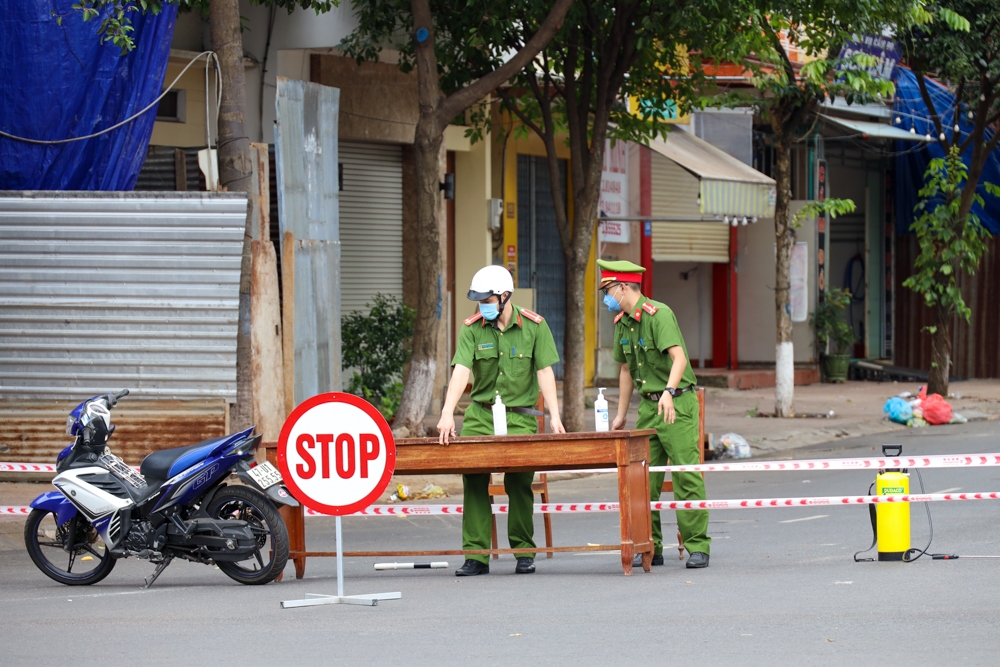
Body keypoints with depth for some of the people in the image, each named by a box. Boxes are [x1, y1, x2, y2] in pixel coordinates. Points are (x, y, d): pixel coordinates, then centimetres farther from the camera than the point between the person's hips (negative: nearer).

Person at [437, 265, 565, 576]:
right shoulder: (472, 329, -1)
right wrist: (447, 414, -25)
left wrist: (554, 415, -13)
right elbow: (461, 371, -12)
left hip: (520, 416, -1)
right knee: (474, 481, -7)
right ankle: (476, 556, -5)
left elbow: (545, 372, -3)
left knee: (519, 483, -5)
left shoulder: (534, 326, -2)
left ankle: (524, 552, 9)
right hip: (480, 415, 2)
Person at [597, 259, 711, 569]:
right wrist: (621, 415, 21)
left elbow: (679, 359, -26)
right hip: (648, 406, 8)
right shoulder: (622, 323, 11)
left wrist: (668, 392, -41)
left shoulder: (659, 314, -15)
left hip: (677, 403, -8)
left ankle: (697, 547, -4)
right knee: (643, 479, 4)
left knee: (686, 476, -8)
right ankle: (649, 548, 9)